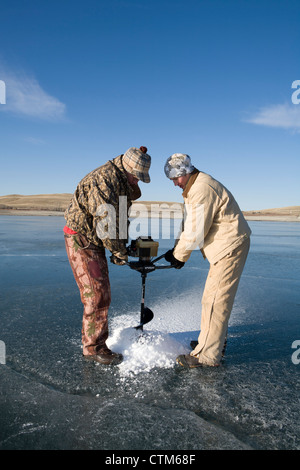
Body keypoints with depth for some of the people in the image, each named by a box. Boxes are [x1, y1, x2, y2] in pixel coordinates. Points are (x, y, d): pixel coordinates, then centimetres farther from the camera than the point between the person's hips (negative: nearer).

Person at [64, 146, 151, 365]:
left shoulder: (122, 182, 9)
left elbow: (120, 218, 15)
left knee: (102, 293, 14)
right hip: (81, 240, -10)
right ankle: (93, 347, 7)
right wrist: (119, 253, -16)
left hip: (95, 241, 10)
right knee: (96, 294, -7)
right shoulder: (104, 179, -23)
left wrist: (124, 244, 6)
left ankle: (95, 342, 28)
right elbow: (105, 222, -26)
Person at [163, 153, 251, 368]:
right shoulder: (194, 188, 15)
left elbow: (196, 232, -21)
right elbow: (189, 225, 17)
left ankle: (207, 354, 1)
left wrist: (179, 255, -9)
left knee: (216, 299, -7)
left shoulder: (202, 189, -21)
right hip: (227, 246, 11)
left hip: (230, 247, -11)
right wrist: (176, 250, 9)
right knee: (214, 297, 17)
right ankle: (214, 340, 31)